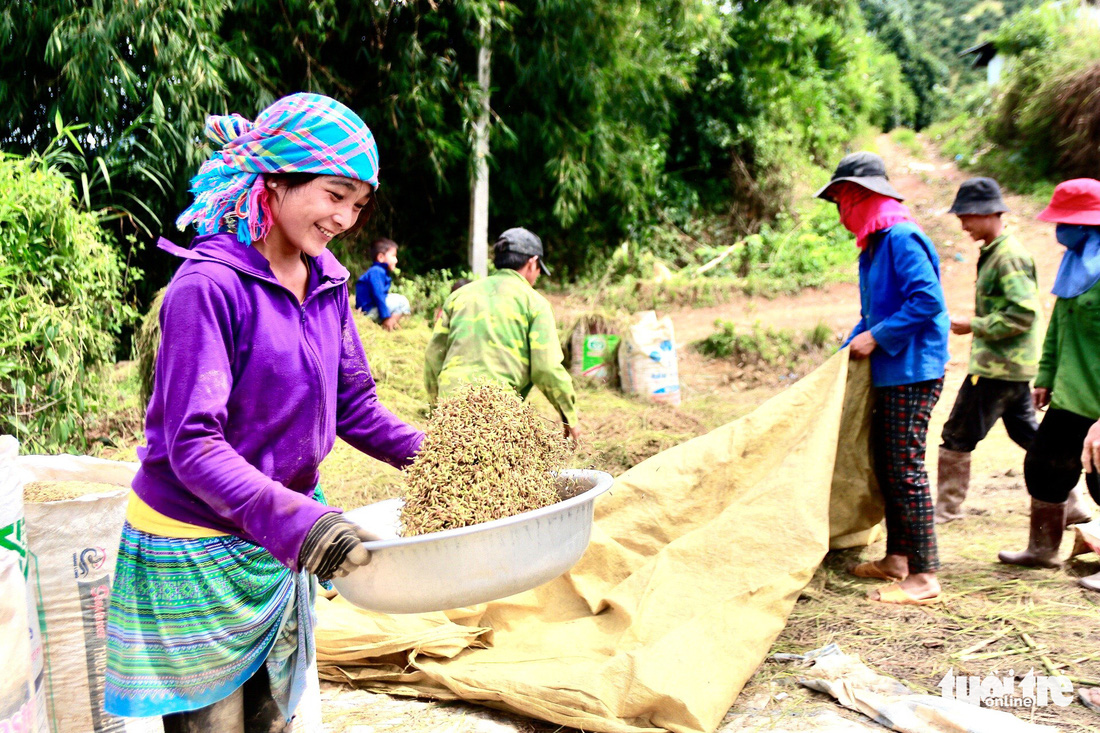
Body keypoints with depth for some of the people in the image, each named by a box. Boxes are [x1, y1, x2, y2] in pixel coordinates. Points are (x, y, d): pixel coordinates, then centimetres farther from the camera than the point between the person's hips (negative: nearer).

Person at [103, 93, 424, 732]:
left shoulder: (328, 282, 0)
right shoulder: (208, 286, -22)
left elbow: (353, 406, 6)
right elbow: (192, 445, -28)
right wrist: (292, 516, -41)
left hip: (279, 546, 7)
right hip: (195, 550, -6)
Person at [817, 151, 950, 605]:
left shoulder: (901, 237, -14)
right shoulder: (874, 244, 17)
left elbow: (928, 300, -23)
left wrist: (875, 337, -18)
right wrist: (848, 350, 12)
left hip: (912, 372, -10)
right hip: (890, 373, 10)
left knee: (906, 469, -8)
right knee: (886, 465, 14)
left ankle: (924, 576, -1)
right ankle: (897, 559, 25)